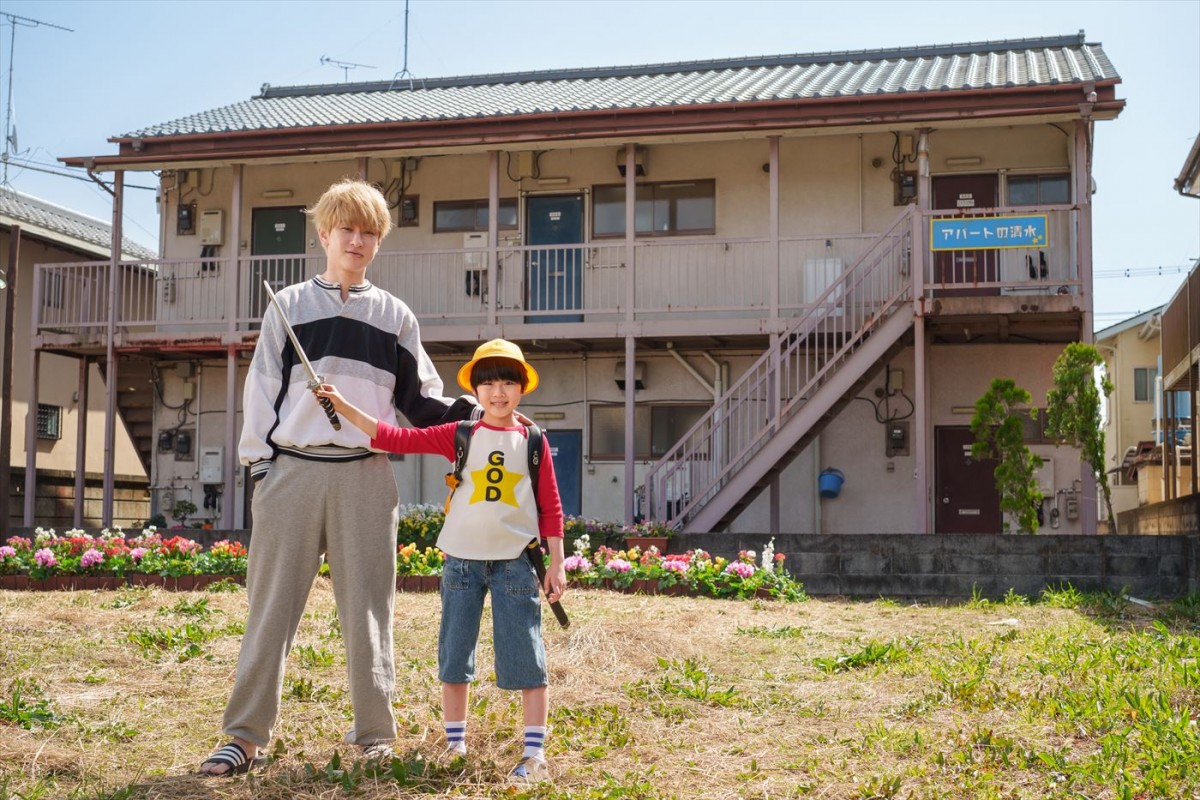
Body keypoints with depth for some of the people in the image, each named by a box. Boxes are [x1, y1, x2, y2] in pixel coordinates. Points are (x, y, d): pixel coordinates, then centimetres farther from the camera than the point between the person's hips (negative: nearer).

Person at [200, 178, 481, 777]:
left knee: (367, 610, 4)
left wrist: (467, 413, -2)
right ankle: (246, 735, 9)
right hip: (292, 470, 0)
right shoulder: (288, 306, 10)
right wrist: (259, 465, 0)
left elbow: (418, 397, 15)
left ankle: (374, 732, 14)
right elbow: (262, 390, 8)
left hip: (366, 476, 1)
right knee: (271, 608, 1)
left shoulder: (395, 316, 13)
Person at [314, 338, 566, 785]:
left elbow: (551, 507, 3)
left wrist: (557, 563, 0)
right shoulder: (459, 436, 3)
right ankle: (455, 747, 23)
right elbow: (394, 438, -2)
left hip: (514, 560, -1)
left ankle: (534, 755, 5)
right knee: (454, 657, 9)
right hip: (462, 559, 2)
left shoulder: (534, 441, 2)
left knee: (526, 659, -1)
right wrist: (342, 405, -7)